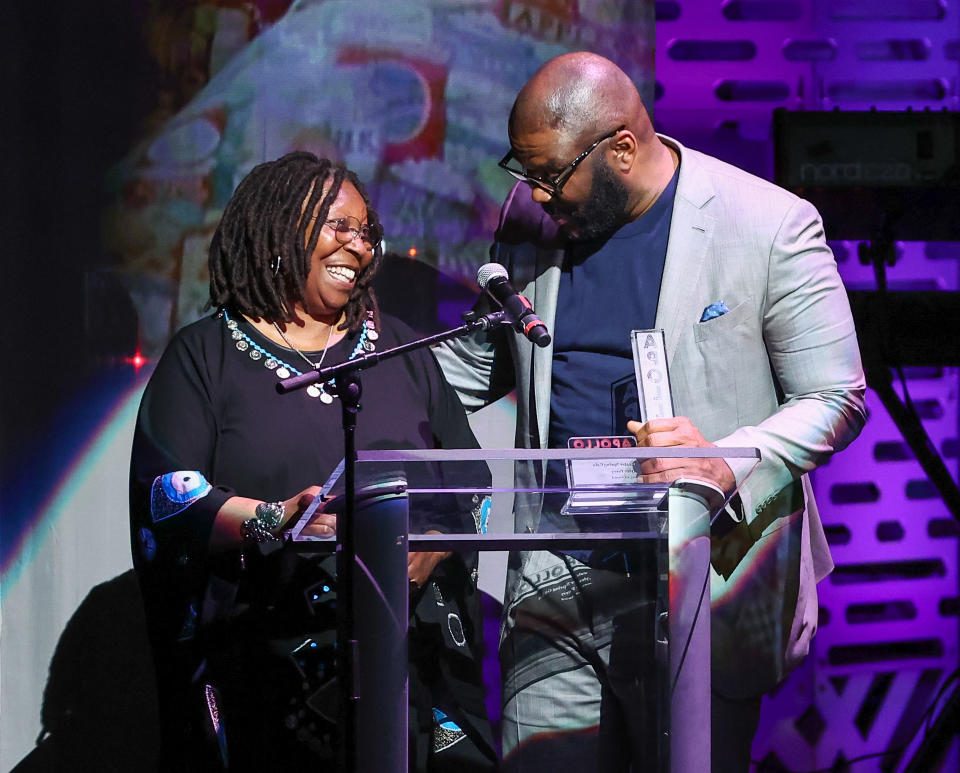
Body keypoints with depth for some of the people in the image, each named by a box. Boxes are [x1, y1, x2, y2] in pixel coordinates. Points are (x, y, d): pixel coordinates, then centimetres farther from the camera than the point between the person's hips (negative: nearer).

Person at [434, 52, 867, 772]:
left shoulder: (772, 226, -8)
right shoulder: (530, 217, 8)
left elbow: (835, 400, -4)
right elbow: (475, 367, 22)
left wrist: (726, 464, -21)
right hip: (552, 602, 4)